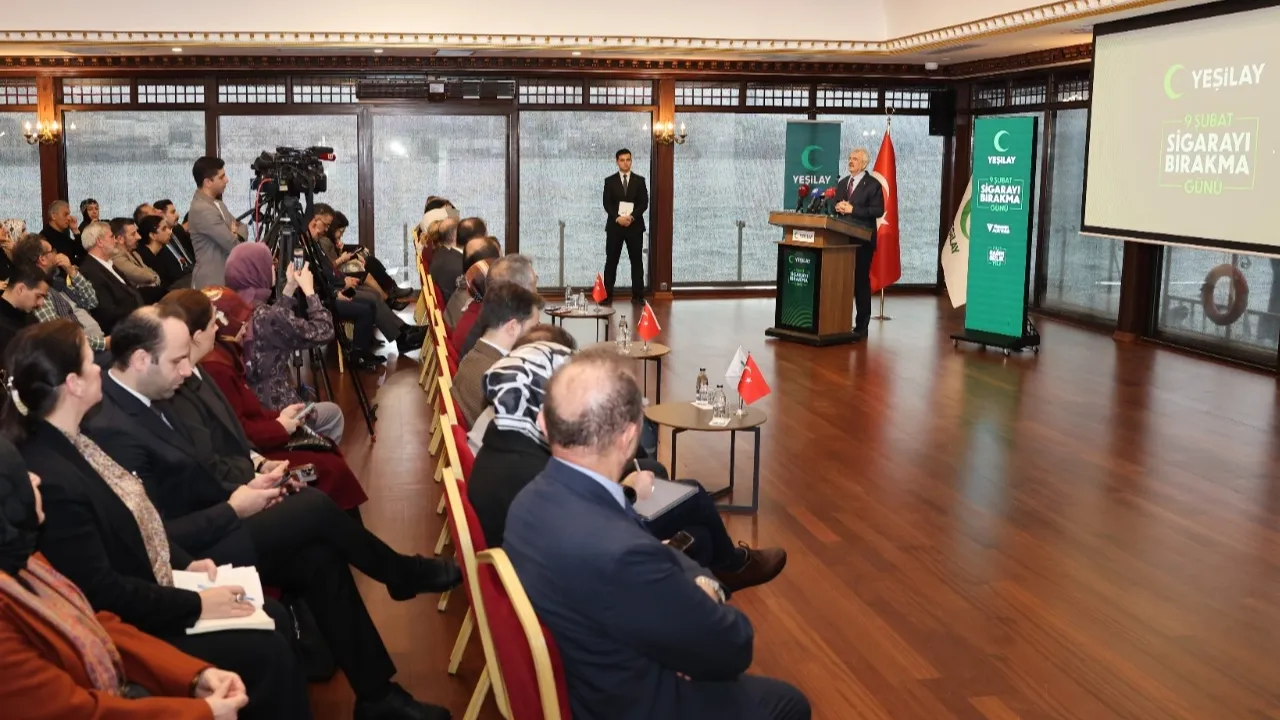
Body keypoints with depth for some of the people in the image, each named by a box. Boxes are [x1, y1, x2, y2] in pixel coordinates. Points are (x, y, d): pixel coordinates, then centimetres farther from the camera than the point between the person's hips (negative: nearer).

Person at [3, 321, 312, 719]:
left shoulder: (69, 444, 3)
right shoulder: (51, 481, -29)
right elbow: (102, 593, -25)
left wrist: (185, 563, 3)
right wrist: (196, 605, -18)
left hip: (144, 596, 10)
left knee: (275, 617, 7)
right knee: (269, 653, -12)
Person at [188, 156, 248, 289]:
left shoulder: (215, 203, 13)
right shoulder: (201, 210, -20)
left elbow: (242, 228, 17)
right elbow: (232, 246, -22)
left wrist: (236, 234, -7)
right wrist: (235, 235, 2)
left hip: (226, 279, 10)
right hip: (212, 283, -10)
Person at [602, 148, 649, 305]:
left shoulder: (639, 180, 7)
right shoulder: (609, 181, 6)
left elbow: (644, 203, -1)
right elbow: (607, 204, -1)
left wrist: (632, 216, -15)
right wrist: (618, 218, -17)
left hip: (635, 226, 0)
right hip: (614, 225, 0)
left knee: (636, 261, 2)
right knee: (611, 261, 0)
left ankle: (637, 295, 7)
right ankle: (607, 295, 2)